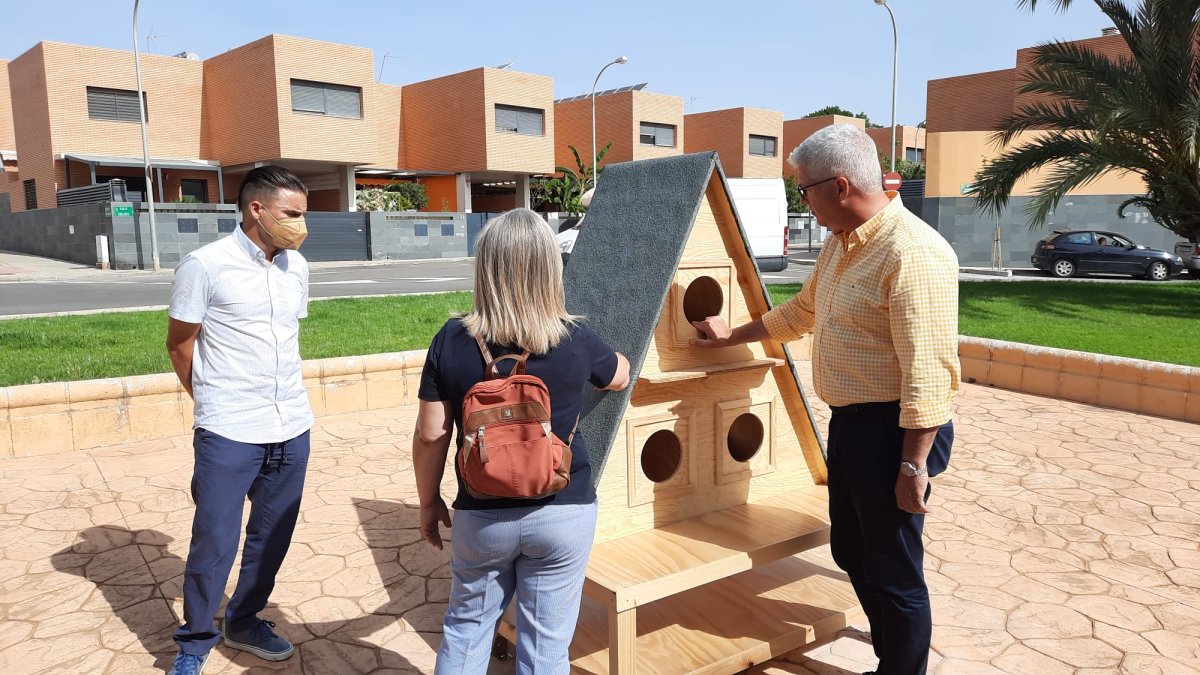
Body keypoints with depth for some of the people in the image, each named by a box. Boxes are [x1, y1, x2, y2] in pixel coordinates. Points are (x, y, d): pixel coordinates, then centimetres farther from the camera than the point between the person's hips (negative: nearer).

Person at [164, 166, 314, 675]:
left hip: (292, 429, 5)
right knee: (214, 543, 3)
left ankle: (244, 623, 35)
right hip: (229, 436, -5)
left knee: (271, 538, 14)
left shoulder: (296, 266, 6)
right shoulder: (205, 265, -10)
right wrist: (216, 402, 6)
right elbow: (179, 345, -2)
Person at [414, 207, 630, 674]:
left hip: (481, 515, 1)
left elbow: (430, 433, -5)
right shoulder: (576, 339, -10)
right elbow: (620, 376, 11)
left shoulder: (452, 340, -10)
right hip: (564, 512, -1)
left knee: (467, 627, 23)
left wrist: (429, 502, 10)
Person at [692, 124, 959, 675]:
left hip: (892, 429, -10)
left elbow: (927, 373, -24)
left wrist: (913, 467, -23)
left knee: (891, 569, 5)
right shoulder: (842, 243, 9)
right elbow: (801, 311, 25)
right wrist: (731, 336, 31)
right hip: (848, 420, 10)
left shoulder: (912, 254, -22)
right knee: (850, 551, 21)